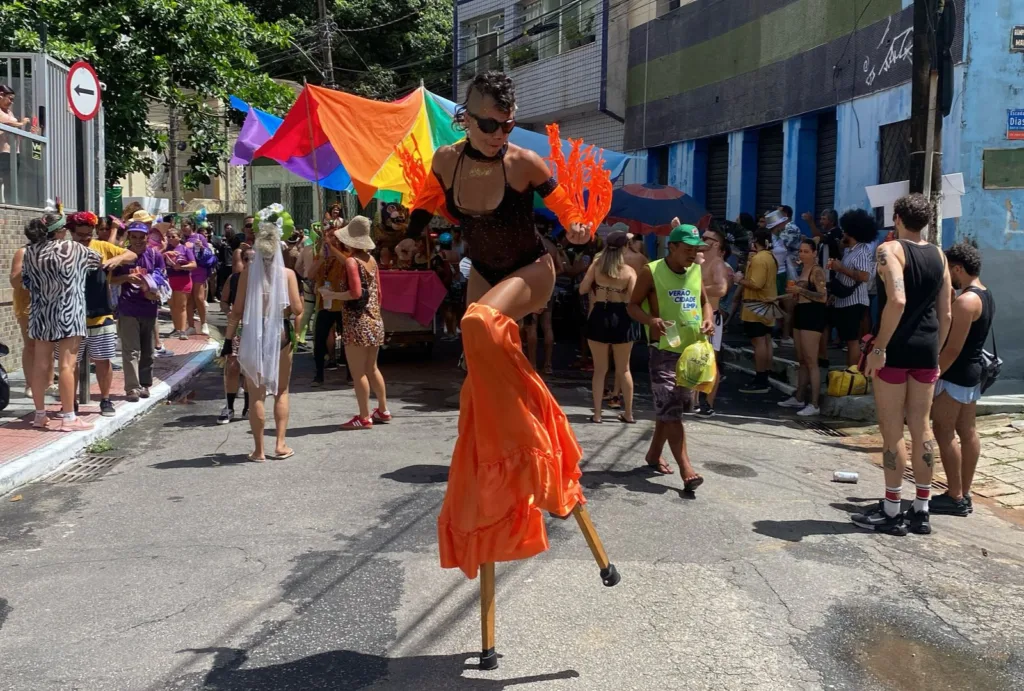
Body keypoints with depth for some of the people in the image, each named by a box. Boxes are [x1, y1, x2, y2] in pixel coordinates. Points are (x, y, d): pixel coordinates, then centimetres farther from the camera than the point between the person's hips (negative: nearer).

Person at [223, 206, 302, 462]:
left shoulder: (248, 272, -5)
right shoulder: (287, 274, -5)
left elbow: (237, 310, -6)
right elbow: (297, 309, -7)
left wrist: (229, 338, -1)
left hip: (252, 334, 0)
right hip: (280, 333, 0)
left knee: (256, 393, 8)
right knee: (281, 391, 16)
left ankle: (259, 450, 11)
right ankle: (280, 445, 14)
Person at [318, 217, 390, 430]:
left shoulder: (351, 261, -13)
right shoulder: (370, 259, 9)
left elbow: (356, 293, -20)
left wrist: (332, 295, -10)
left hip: (357, 322, -8)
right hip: (374, 321, 8)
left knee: (357, 372, -1)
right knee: (372, 368, 18)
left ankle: (364, 417, 2)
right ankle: (383, 410, 26)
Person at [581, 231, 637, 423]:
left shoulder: (596, 266, -2)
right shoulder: (629, 271, -5)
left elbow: (583, 289, 2)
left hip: (599, 317, 1)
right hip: (621, 318, -1)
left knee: (600, 369, 9)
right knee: (624, 369, 13)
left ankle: (597, 413, 9)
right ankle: (628, 413, 19)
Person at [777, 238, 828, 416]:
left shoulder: (817, 271, -11)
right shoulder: (801, 269, 15)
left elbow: (823, 297, -21)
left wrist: (800, 290, -22)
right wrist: (792, 293, 9)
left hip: (813, 315, -9)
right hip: (800, 313, 9)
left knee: (811, 361, -9)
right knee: (801, 360, 14)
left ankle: (814, 404, -8)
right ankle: (799, 398, 22)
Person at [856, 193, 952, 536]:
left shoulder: (890, 249, -9)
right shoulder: (938, 255, 11)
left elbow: (897, 301, -24)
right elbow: (946, 313, 12)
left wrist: (879, 348, -20)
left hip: (896, 347, -6)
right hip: (926, 348, 6)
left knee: (892, 429, 2)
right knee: (921, 427, 12)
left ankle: (892, 511, 9)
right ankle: (921, 510, 18)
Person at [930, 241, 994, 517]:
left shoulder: (965, 301, -20)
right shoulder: (986, 297, 11)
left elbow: (952, 349, -22)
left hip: (955, 375, -10)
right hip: (973, 372, 10)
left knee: (943, 432, -4)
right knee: (967, 432, 11)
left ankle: (955, 498, -1)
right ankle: (964, 495, 17)